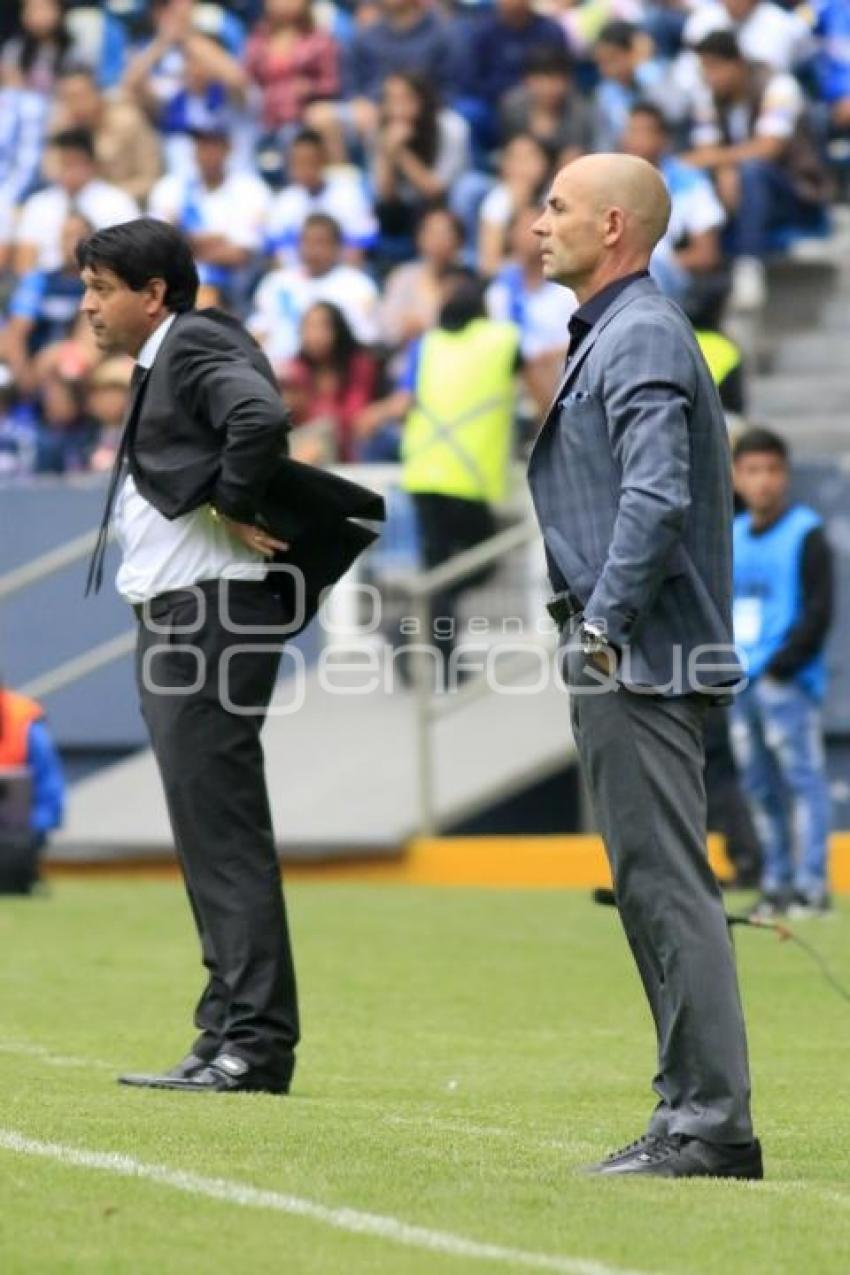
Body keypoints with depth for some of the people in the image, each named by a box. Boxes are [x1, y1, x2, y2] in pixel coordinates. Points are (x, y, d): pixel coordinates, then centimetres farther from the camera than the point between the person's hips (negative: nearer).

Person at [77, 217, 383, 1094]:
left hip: (212, 616, -11)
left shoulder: (198, 347, -10)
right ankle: (233, 1035, 15)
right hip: (173, 621, 11)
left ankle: (255, 1040, -11)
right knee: (207, 834, 11)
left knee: (223, 831, -11)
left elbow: (261, 417, -28)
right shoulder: (159, 365, 21)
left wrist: (232, 508, -18)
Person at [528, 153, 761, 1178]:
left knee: (667, 886, -11)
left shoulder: (641, 338, -13)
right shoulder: (606, 335, 20)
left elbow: (657, 498, -24)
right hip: (620, 664, 11)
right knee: (651, 888, 12)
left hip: (639, 660, -11)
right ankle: (694, 1112, 15)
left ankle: (711, 1124, -11)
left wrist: (604, 624, -22)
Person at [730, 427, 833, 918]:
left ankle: (812, 885, -10)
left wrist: (782, 666, -13)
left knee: (803, 780, -9)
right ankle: (777, 882, 13)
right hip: (740, 684, 7)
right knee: (760, 786, 8)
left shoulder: (806, 533, -4)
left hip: (787, 682, -7)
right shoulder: (732, 536, 15)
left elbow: (820, 611, -9)